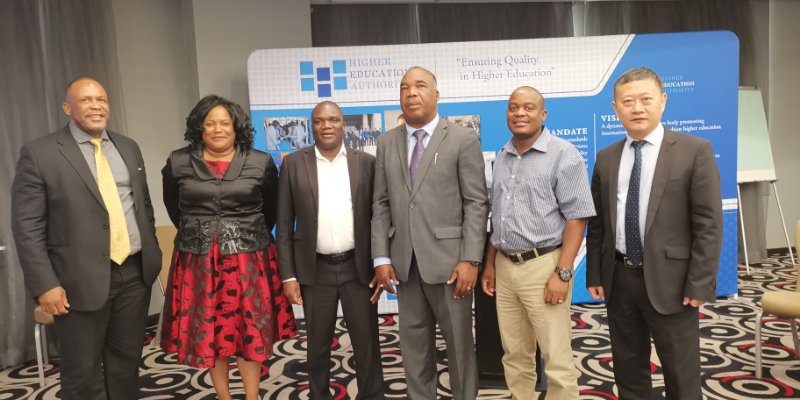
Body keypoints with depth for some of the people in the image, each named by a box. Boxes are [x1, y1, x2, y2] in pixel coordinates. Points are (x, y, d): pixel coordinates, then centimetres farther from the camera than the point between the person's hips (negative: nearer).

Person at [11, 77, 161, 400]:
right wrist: (45, 285, -13)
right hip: (81, 281, -4)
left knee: (127, 361, 16)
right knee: (83, 374, 9)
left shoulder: (128, 147, 10)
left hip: (135, 273, 4)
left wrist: (152, 254, 12)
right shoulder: (39, 153, -6)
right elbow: (27, 227, -8)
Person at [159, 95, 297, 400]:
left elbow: (271, 210, 10)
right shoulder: (178, 163, 1)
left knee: (250, 331, 6)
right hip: (198, 261, 2)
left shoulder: (261, 163, -2)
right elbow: (173, 207, 16)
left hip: (248, 259, -1)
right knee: (208, 333, 10)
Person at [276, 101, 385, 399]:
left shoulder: (366, 163, 1)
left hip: (358, 267, 0)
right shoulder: (293, 164, 0)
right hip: (315, 270, 0)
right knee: (318, 345, 14)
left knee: (367, 343, 9)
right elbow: (284, 225, 1)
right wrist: (288, 275, -3)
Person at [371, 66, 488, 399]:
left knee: (459, 341, 9)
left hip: (448, 259, -3)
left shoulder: (463, 140, -2)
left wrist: (470, 260, -13)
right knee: (413, 342, 14)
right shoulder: (387, 143, 10)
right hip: (405, 261, 4)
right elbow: (381, 204, 8)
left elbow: (476, 204, -6)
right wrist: (381, 258, 1)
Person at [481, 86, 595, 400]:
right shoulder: (501, 157, 11)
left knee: (558, 361, 3)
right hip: (504, 267, 6)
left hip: (543, 266, -5)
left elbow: (576, 218, -11)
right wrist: (490, 264, 15)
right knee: (515, 355, 15)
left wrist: (562, 273, -18)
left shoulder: (563, 154, -7)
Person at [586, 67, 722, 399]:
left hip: (669, 280, -3)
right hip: (618, 279, 4)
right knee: (628, 370, 17)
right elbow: (597, 223, 8)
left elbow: (709, 224, -9)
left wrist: (699, 284, -13)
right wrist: (594, 275, 4)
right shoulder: (606, 159, 7)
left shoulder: (694, 151, -5)